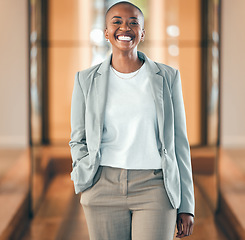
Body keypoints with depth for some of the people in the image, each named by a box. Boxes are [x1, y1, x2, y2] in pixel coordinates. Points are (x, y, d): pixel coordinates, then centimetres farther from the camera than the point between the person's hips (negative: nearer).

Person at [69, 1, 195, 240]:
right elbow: (78, 140, 13)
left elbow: (179, 143, 7)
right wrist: (87, 173, -6)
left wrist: (186, 206, 5)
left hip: (154, 188, -1)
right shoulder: (87, 79, 8)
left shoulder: (167, 77, 6)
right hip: (104, 190, 1)